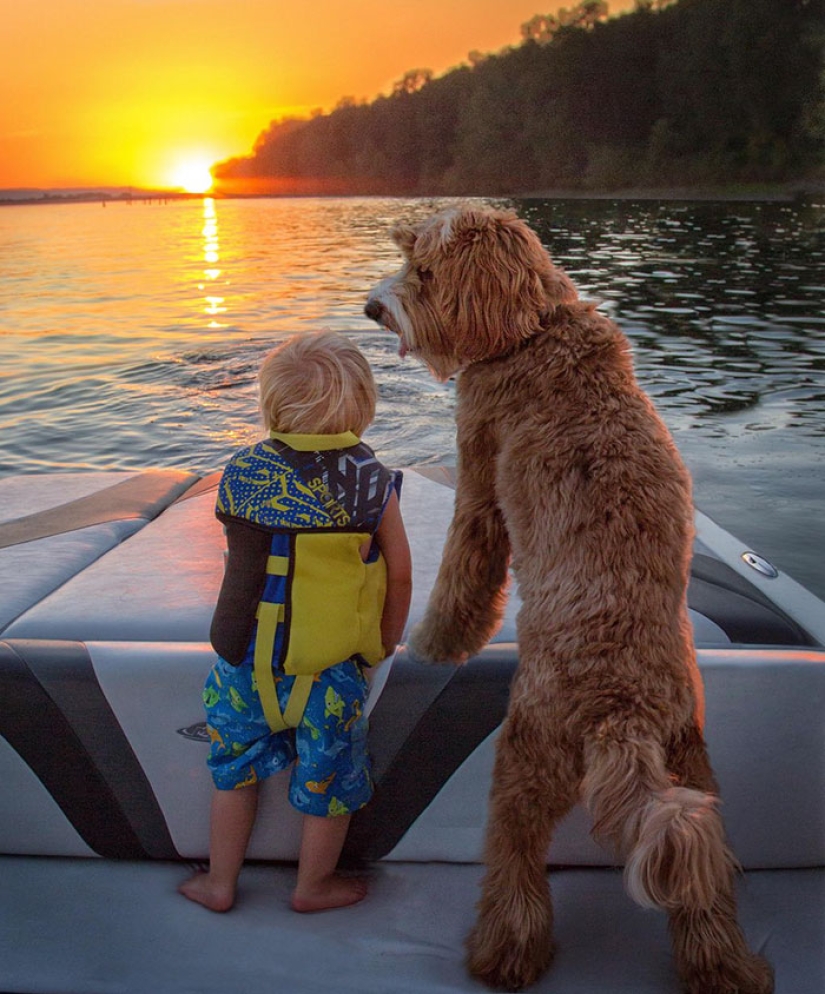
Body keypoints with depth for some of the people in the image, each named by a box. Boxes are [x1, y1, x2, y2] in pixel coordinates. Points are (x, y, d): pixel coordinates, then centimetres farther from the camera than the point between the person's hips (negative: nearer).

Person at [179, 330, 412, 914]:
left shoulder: (240, 471, -4)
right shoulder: (372, 481, -11)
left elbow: (244, 559, 8)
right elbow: (400, 576, -5)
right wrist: (386, 642, 11)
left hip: (243, 654, 3)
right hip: (330, 667, -2)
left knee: (236, 763, 22)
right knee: (329, 776, 17)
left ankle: (219, 883, 36)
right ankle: (314, 886, 35)